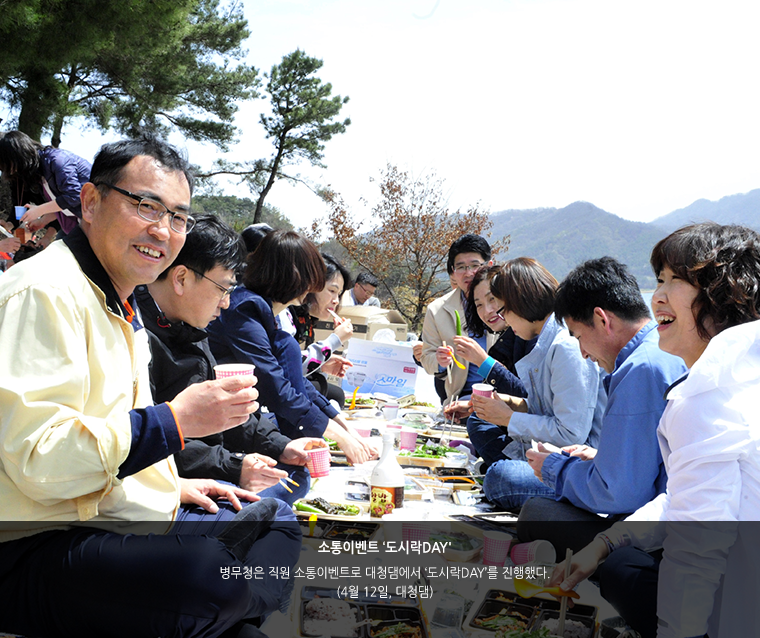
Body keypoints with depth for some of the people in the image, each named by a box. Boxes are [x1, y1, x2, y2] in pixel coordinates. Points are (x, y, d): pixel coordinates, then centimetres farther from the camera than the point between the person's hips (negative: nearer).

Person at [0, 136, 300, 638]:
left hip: (126, 517, 10)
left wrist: (170, 485, 12)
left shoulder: (122, 306, 18)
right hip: (41, 545, -10)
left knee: (282, 523, 13)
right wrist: (177, 419, -22)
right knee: (211, 580, -34)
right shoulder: (44, 292, -16)